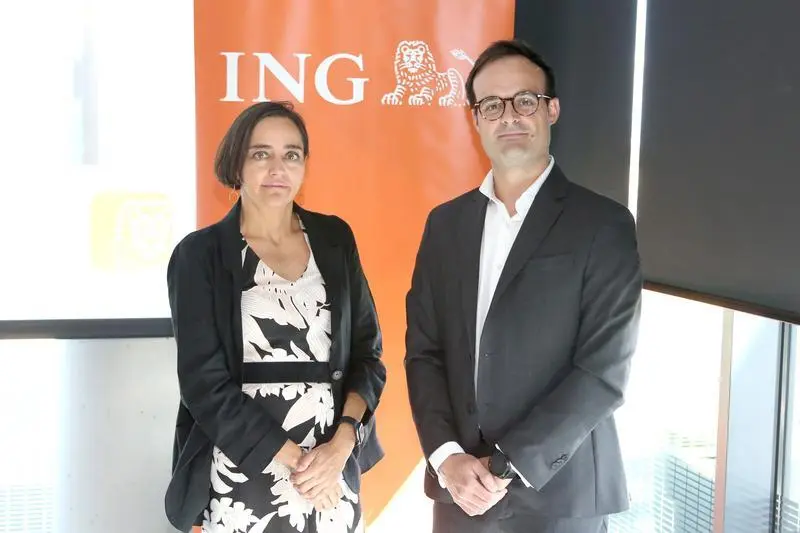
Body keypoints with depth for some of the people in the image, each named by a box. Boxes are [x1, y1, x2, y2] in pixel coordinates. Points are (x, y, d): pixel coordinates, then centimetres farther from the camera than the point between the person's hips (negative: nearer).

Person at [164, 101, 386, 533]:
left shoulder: (334, 239, 4)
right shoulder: (199, 254, -5)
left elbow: (367, 352, 4)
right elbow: (206, 383, -10)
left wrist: (342, 443, -11)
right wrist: (294, 461, -13)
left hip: (334, 471, 3)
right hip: (241, 478, -3)